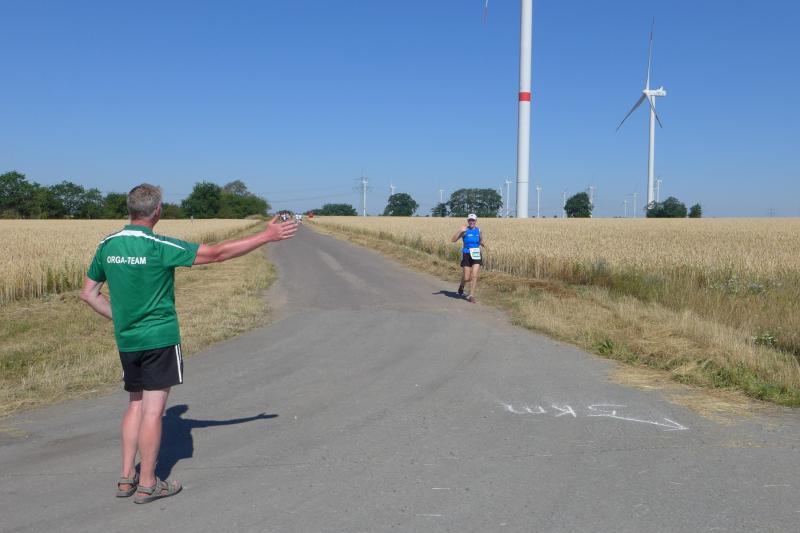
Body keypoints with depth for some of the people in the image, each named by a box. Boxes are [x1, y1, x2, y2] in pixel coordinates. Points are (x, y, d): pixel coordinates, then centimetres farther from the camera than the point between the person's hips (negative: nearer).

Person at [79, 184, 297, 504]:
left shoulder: (107, 246, 2)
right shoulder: (160, 247, -16)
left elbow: (88, 293, 10)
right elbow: (218, 253, -15)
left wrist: (118, 317, 15)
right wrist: (267, 236, -10)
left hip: (126, 341, 6)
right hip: (159, 338, -6)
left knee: (136, 405, 17)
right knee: (153, 409, 2)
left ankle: (127, 478, 20)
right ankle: (147, 484, 10)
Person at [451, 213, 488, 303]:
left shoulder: (479, 230, 4)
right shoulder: (465, 230, -7)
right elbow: (454, 240, -15)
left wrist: (485, 246, 1)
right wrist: (460, 231, -28)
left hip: (476, 255, 2)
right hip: (466, 255, -2)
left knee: (474, 276, -7)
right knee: (466, 278, 2)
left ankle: (471, 295, 2)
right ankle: (461, 285, 37)